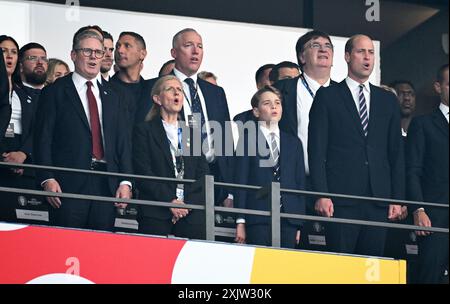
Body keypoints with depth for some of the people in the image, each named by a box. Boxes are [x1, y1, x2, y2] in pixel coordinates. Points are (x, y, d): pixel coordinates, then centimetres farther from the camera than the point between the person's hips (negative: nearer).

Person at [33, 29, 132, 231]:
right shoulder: (55, 92, 4)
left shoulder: (111, 95, 17)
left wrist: (125, 182, 3)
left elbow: (122, 140, 13)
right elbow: (43, 139, -2)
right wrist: (47, 179, -13)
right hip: (69, 183, -4)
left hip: (107, 184, 4)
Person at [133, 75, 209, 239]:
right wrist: (170, 201, -11)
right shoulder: (144, 130, 8)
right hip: (155, 214, -3)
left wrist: (186, 204, -4)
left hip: (192, 213, 3)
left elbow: (202, 175, 12)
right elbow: (142, 174, -2)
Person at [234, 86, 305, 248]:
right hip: (258, 220, -3)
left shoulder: (293, 142, 18)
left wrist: (299, 223, 9)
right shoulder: (247, 140, 6)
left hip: (288, 220, 3)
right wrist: (240, 222, -6)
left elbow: (300, 183, 16)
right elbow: (240, 182, 1)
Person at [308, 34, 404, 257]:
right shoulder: (328, 96, 5)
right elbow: (316, 150, -1)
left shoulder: (388, 101, 17)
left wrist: (397, 198, 7)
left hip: (379, 199, 4)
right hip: (341, 199, -3)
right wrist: (321, 195, -10)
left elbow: (396, 153, 15)